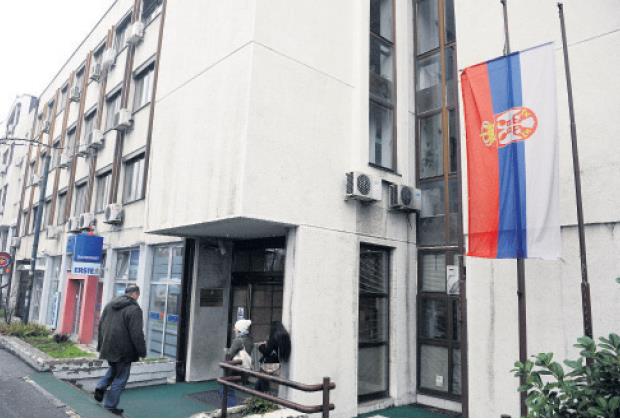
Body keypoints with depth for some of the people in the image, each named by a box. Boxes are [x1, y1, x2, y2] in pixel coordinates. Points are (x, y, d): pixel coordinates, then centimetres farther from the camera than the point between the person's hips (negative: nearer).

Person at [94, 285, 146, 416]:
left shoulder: (110, 304, 7)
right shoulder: (134, 309, -18)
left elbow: (101, 325, 15)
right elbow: (137, 334, -20)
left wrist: (101, 345, 23)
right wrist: (142, 351, -10)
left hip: (108, 348, 7)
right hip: (123, 351, -7)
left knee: (113, 369, 30)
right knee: (120, 378, 7)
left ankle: (101, 387, 14)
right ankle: (110, 406, 13)